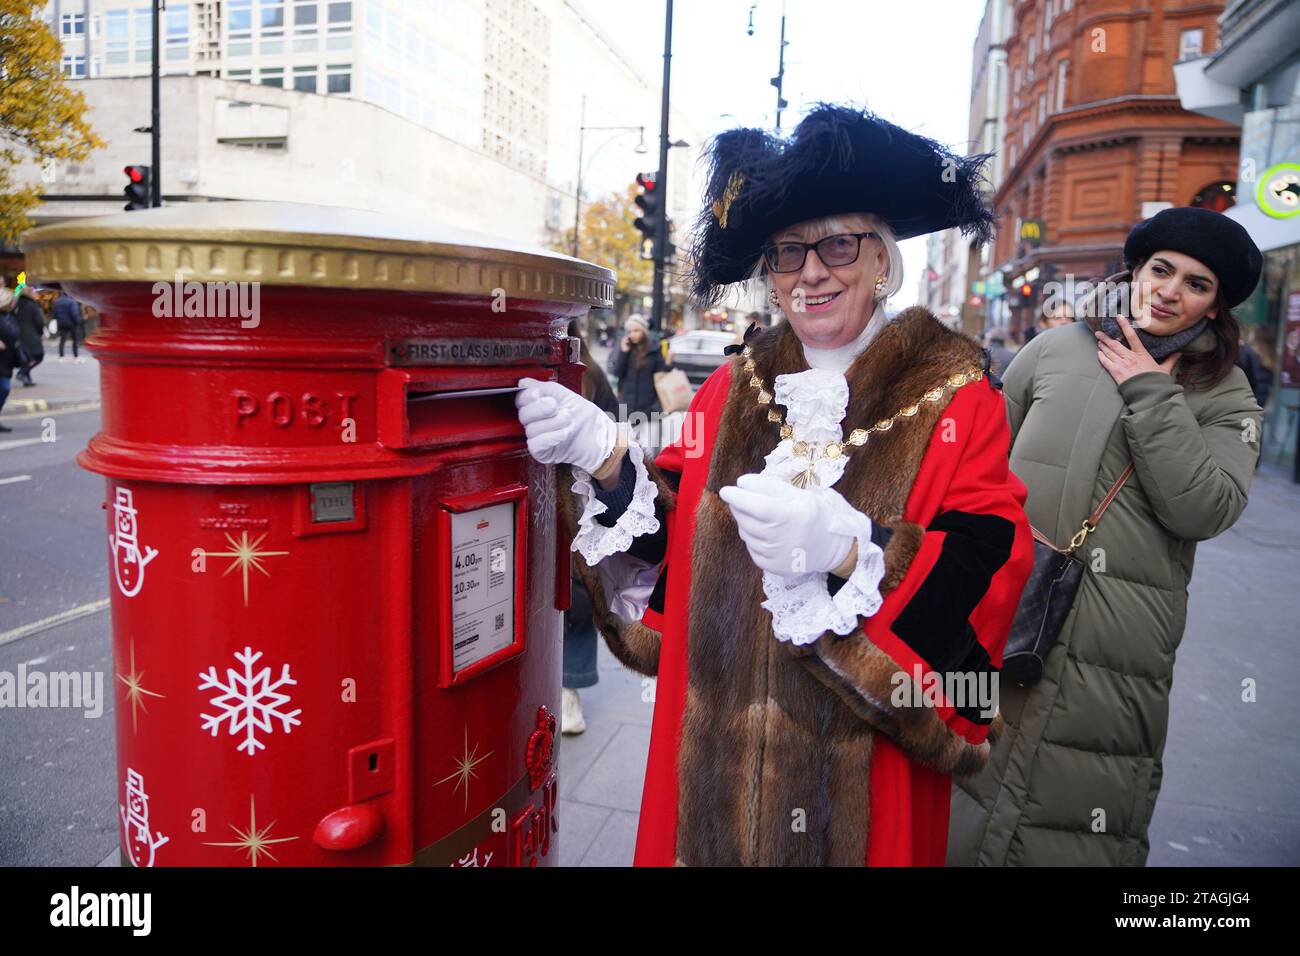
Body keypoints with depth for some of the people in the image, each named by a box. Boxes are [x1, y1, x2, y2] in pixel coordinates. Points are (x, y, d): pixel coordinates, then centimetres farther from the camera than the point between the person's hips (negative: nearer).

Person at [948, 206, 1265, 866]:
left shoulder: (1226, 397, 6)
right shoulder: (1056, 349, 6)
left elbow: (1207, 510, -11)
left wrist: (1150, 394, -10)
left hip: (1115, 660, 0)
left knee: (1074, 825, 6)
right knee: (960, 814, 8)